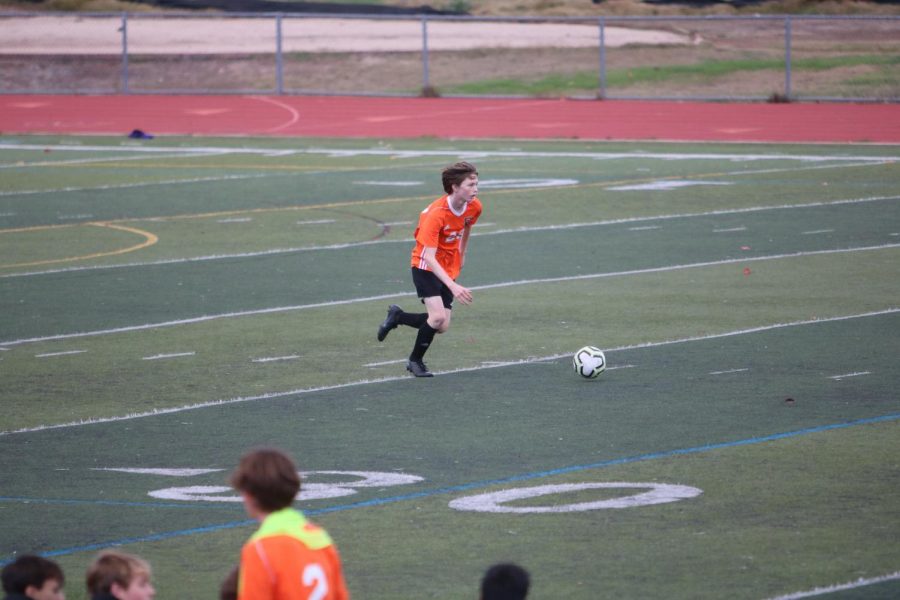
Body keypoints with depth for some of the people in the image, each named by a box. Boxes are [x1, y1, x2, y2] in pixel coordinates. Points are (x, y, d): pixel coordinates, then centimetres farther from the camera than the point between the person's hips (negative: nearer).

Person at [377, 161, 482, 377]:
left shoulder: (474, 207, -10)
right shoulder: (436, 213, -30)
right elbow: (429, 257, -34)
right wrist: (453, 287, -42)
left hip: (449, 268, 6)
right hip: (427, 266, -6)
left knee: (442, 326, 0)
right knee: (438, 316, -22)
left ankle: (397, 316, 24)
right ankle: (415, 361, 1)